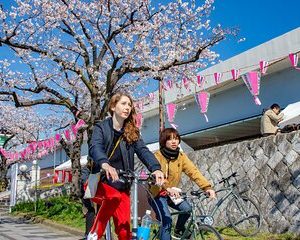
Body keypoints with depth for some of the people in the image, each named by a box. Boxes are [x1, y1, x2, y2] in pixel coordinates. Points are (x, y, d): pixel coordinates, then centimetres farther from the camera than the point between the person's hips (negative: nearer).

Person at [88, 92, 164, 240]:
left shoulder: (132, 132, 9)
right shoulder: (101, 127, -1)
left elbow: (143, 150, -8)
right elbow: (95, 148, -21)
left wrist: (156, 168, -30)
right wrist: (105, 164, -44)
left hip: (122, 185, 3)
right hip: (103, 181, -3)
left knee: (124, 228, -4)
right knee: (114, 198, -35)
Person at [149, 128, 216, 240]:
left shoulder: (181, 157, -4)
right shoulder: (157, 156, -17)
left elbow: (193, 171, -16)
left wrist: (207, 187, -32)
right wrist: (167, 188, -51)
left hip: (172, 194, 4)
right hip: (157, 194, -4)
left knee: (187, 209, -18)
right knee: (167, 221, -22)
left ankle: (179, 229, 12)